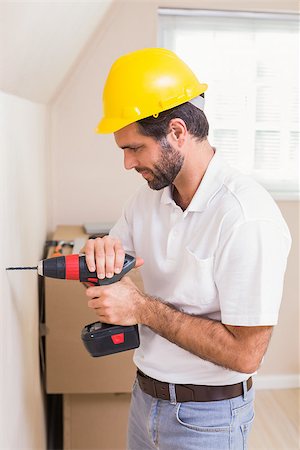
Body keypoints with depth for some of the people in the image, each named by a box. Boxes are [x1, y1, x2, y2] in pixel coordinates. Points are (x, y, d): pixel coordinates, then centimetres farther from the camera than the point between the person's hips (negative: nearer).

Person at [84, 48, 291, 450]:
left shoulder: (247, 217, -26)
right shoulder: (148, 196, -2)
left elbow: (245, 353, -25)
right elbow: (112, 281, 6)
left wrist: (143, 308, -24)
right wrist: (102, 254, -16)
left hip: (206, 417, -6)